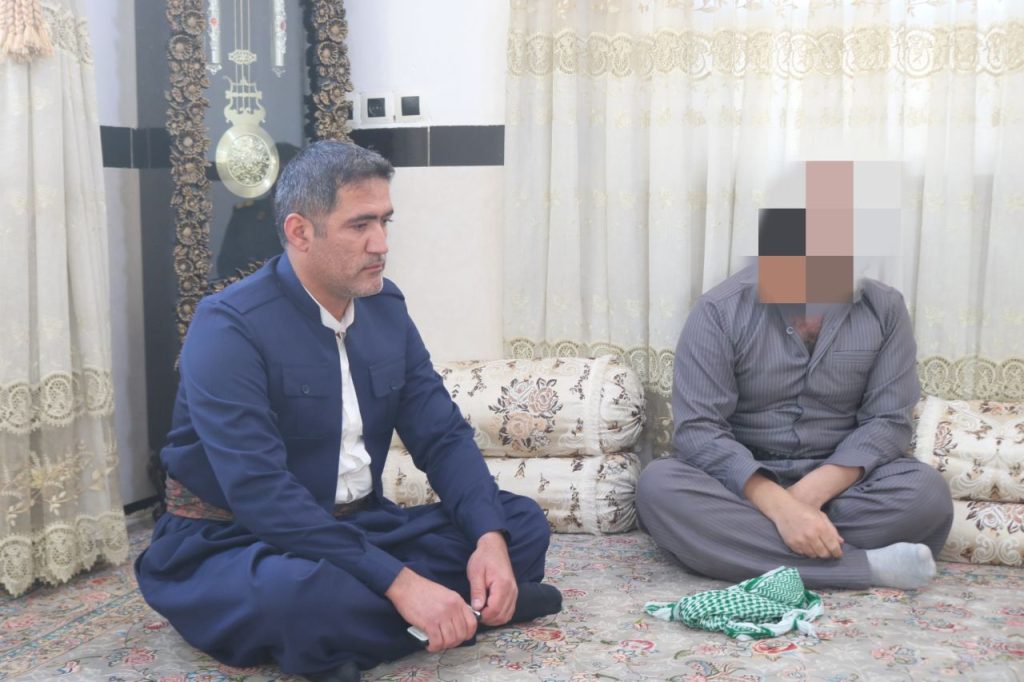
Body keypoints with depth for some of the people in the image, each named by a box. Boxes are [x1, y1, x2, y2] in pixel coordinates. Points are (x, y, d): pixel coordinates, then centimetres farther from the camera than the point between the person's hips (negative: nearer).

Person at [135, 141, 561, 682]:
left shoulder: (385, 306, 2)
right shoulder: (229, 328, -19)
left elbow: (442, 436, 2)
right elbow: (260, 493, -29)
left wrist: (490, 537, -18)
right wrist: (398, 582, -34)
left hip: (357, 529, 6)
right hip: (235, 545, -6)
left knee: (520, 523, -4)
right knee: (293, 590, -40)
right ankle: (472, 608, -18)